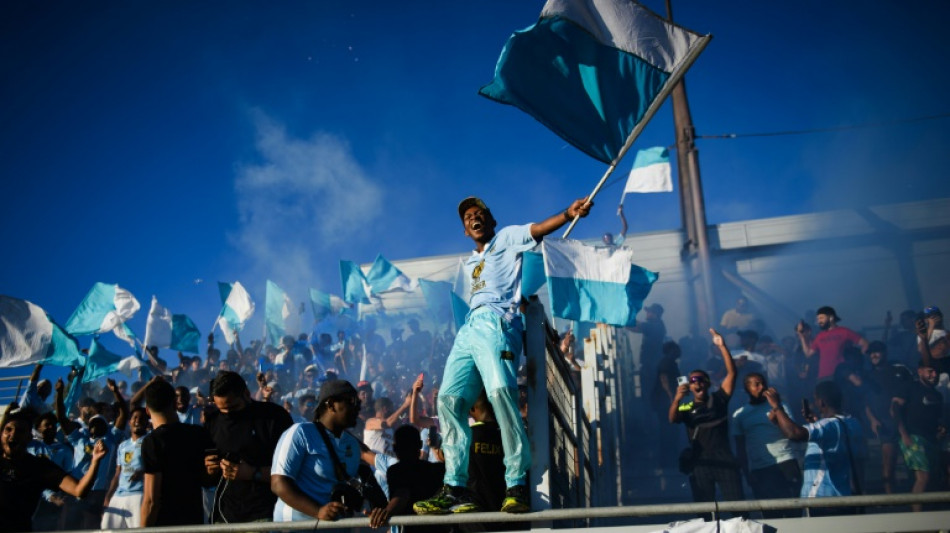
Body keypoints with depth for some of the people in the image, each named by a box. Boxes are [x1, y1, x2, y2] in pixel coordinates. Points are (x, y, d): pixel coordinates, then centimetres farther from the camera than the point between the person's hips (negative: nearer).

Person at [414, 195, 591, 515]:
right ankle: (455, 488, -7)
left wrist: (568, 214, -17)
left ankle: (517, 485, -28)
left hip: (496, 323, -7)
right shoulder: (469, 264, 34)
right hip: (468, 329, 8)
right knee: (449, 399, -7)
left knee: (500, 391, -28)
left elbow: (536, 230, -1)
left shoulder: (506, 238, 16)